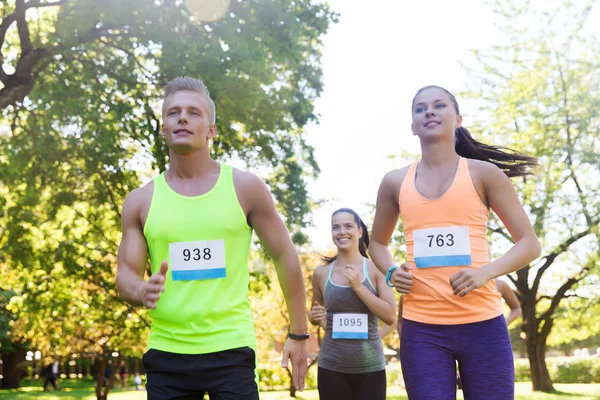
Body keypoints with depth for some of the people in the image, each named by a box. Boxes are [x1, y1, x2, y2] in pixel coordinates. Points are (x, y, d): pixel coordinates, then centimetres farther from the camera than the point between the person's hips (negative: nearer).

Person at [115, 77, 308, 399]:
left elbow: (285, 257, 4)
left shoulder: (245, 188, -1)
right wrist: (142, 292, -19)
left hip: (231, 351, -2)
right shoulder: (140, 201, 4)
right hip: (166, 355, 2)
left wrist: (298, 334, 4)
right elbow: (125, 276, 5)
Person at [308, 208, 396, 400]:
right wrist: (315, 316, -5)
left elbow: (390, 316, -10)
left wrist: (358, 286, -15)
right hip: (331, 368, 1)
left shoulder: (376, 269, -2)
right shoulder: (321, 273, 3)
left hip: (370, 368, -1)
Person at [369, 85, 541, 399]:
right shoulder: (395, 182, 8)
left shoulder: (483, 173, 2)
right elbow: (377, 243, 23)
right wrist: (391, 273, 1)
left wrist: (485, 272, -15)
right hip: (421, 328, 1)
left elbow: (530, 244, 3)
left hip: (482, 324, -1)